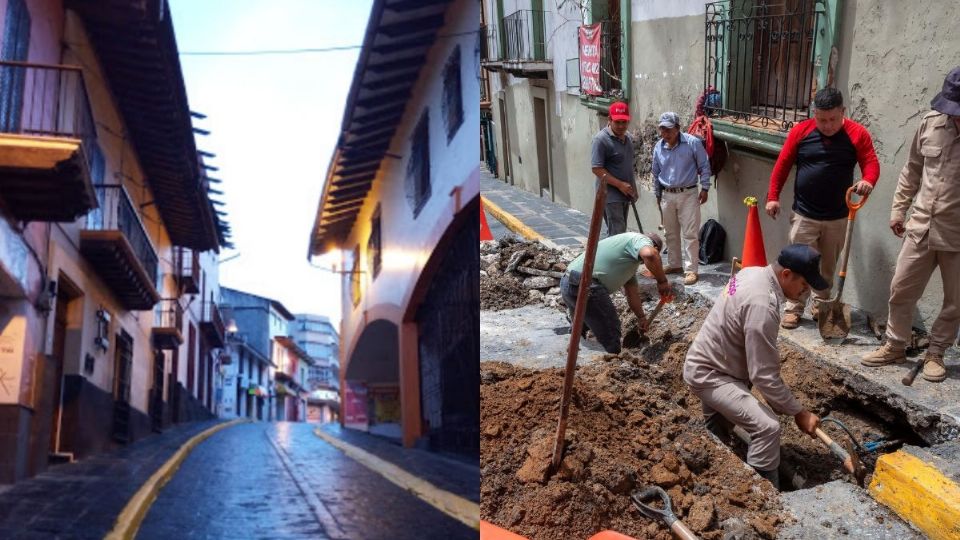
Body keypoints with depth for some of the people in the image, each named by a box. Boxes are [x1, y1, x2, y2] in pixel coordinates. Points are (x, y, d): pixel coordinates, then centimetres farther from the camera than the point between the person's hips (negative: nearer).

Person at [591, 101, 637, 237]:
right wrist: (620, 184, -21)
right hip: (610, 195, -8)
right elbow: (596, 169, -18)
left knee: (620, 231, 12)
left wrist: (633, 188, 21)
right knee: (617, 233, -12)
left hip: (625, 194, 8)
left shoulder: (628, 138, 12)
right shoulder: (601, 139, -14)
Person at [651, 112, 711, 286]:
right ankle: (674, 264, 29)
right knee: (671, 233, 14)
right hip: (667, 195, 5)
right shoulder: (658, 147, 1)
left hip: (688, 194, -5)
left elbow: (704, 166, -4)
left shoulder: (692, 143, -13)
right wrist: (657, 194, 16)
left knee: (690, 234, -6)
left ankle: (692, 270, -2)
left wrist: (705, 188, -5)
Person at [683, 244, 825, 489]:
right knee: (767, 426, -21)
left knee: (717, 430, 29)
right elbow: (764, 376, -28)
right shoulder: (762, 305, -31)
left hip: (707, 363, 11)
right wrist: (799, 413, -18)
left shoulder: (754, 273, -1)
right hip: (709, 375, -11)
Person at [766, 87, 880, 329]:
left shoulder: (857, 134, -5)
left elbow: (871, 163, -9)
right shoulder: (801, 131, -5)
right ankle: (794, 309, 9)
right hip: (804, 215, -1)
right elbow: (783, 164, -1)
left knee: (828, 266, 14)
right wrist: (773, 196, -4)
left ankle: (821, 305, 30)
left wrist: (868, 181, -32)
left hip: (837, 217, 1)